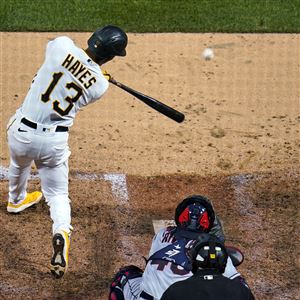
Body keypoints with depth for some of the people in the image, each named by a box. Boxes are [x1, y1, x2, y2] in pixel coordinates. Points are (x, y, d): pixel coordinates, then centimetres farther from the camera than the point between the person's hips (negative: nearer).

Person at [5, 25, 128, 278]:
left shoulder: (62, 45, -15)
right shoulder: (100, 85, -10)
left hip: (21, 131, 1)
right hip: (54, 142, -1)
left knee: (19, 165, 33)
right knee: (58, 194, 15)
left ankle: (16, 200, 61)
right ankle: (61, 231, -14)